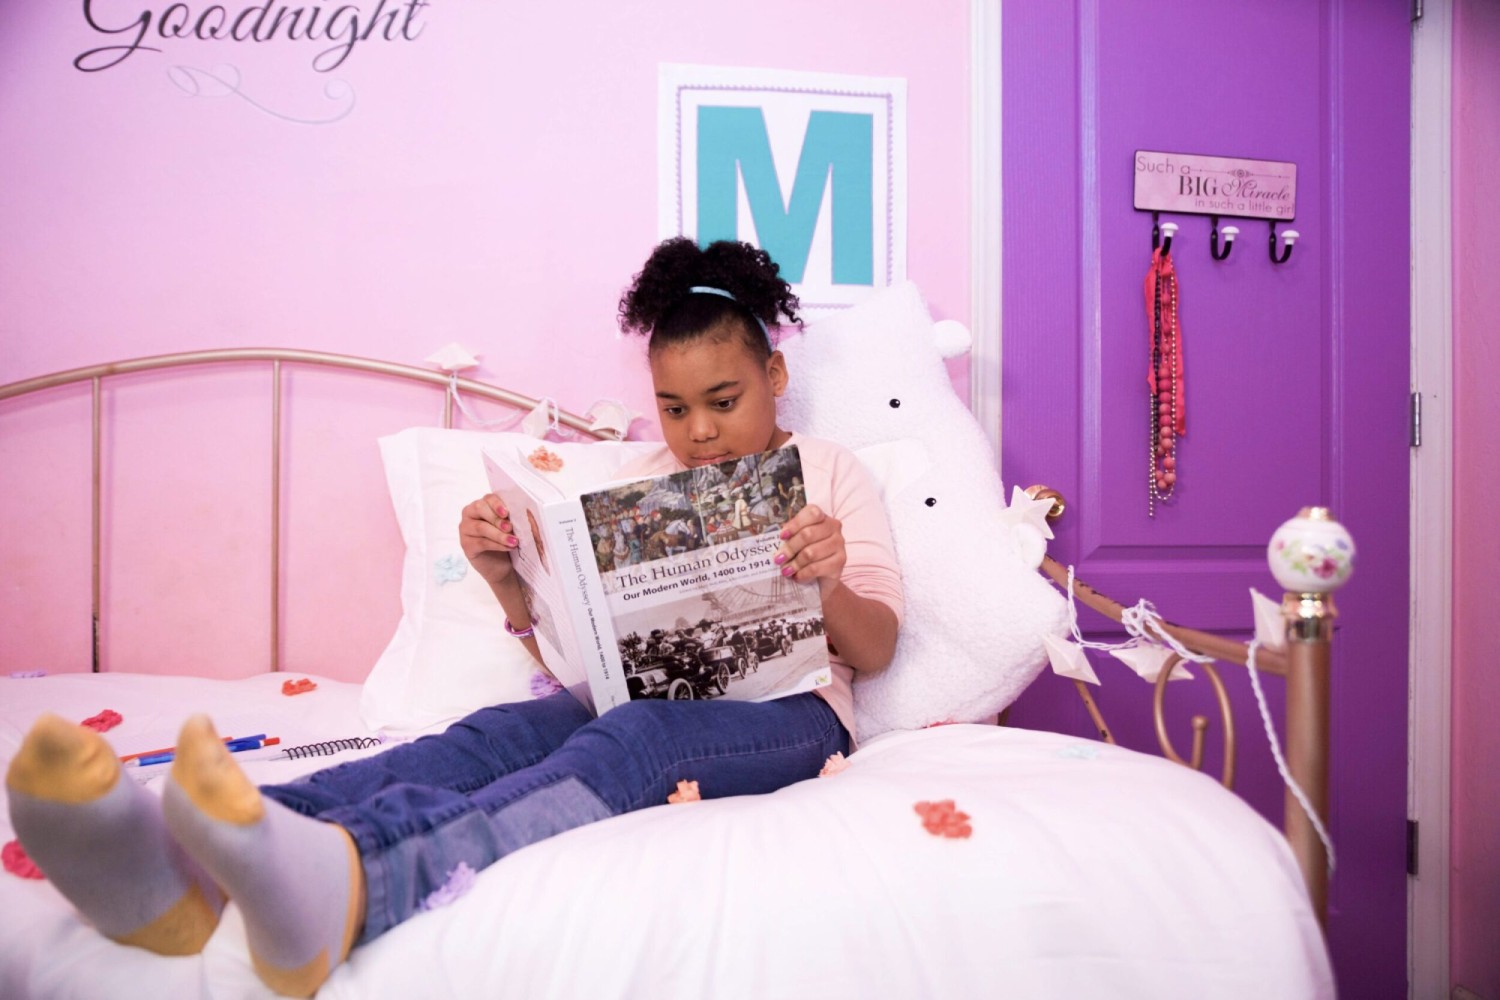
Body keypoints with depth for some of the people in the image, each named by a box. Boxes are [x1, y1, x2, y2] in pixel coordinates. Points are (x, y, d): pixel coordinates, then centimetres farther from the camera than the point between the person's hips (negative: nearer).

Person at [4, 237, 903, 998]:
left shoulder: (831, 470, 14)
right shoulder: (647, 481, 24)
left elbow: (876, 651, 4)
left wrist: (831, 585, -20)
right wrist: (508, 578, -4)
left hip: (784, 707, -3)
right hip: (644, 693, 4)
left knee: (633, 738, -37)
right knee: (498, 732, -30)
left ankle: (344, 879, -64)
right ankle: (183, 866, -53)